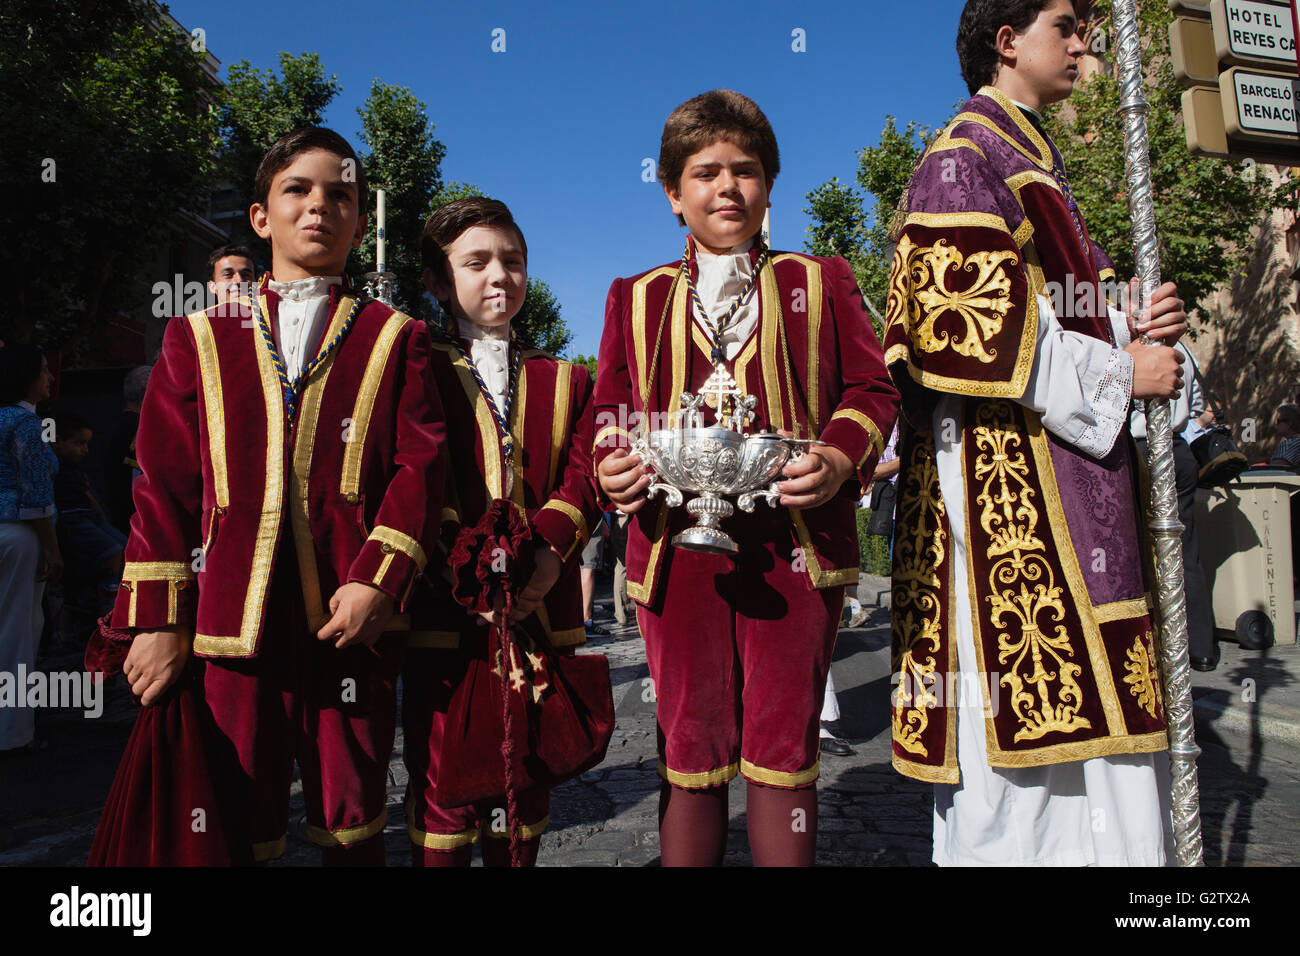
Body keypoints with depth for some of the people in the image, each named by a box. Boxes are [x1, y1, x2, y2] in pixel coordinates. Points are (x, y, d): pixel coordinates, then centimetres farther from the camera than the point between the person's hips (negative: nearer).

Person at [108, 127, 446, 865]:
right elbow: (164, 482, 8)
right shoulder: (200, 339, 12)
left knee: (352, 825, 11)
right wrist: (157, 617, 3)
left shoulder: (395, 338, 8)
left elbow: (420, 467, -2)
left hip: (352, 617, -1)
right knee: (237, 829, 8)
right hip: (231, 621, 1)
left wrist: (378, 581, -13)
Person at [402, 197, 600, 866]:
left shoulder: (566, 380, 17)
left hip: (540, 614, 3)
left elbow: (583, 480, 4)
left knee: (528, 782, 11)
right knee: (443, 787, 2)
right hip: (445, 613, -3)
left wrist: (545, 550, -15)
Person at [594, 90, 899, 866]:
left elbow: (873, 391, 7)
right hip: (679, 547, 1)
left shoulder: (820, 283, 12)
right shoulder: (636, 299, 14)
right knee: (692, 757, 9)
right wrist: (612, 469, -10)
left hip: (796, 543, -1)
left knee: (784, 751, 5)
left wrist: (838, 461, -14)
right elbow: (611, 414, 13)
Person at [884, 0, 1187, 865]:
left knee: (1079, 702, 12)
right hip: (1007, 471, -10)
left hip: (1067, 469, 10)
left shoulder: (1032, 164, 26)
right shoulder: (962, 161, -5)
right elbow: (972, 332, -17)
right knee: (1025, 707, -6)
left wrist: (1132, 325, 6)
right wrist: (1122, 373, -10)